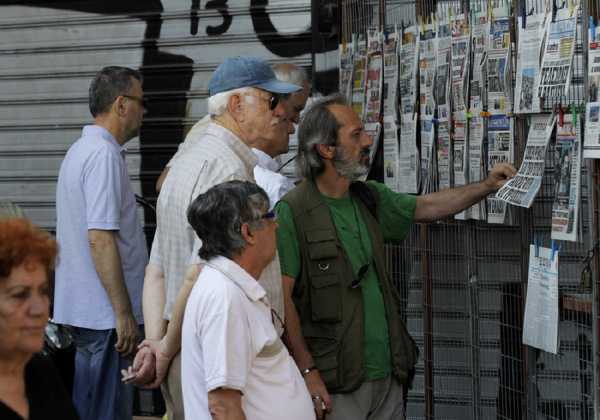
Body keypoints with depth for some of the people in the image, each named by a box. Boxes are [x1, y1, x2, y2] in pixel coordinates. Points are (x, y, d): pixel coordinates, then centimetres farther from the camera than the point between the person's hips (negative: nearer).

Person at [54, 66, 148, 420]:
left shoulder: (82, 150, 16)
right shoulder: (104, 155, -16)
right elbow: (101, 238, -23)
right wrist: (124, 314, -21)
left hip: (81, 311, 10)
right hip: (105, 315, -10)